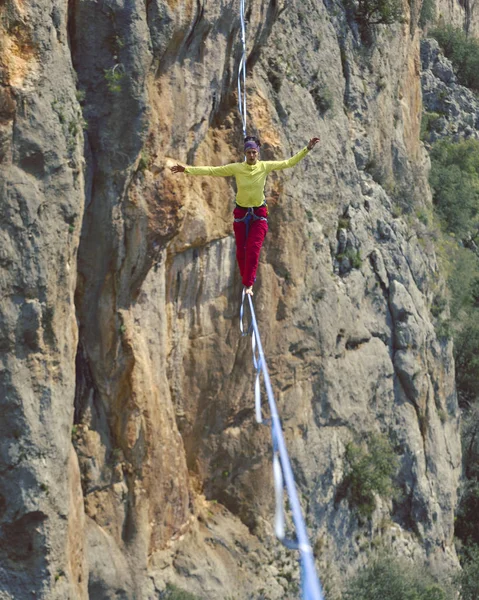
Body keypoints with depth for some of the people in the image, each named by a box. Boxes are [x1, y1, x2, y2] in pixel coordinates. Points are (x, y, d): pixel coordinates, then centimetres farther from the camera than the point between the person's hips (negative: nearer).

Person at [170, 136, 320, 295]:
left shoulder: (265, 167, -10)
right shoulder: (236, 168, -12)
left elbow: (289, 163, -6)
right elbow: (212, 170, -12)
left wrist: (306, 149, -13)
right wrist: (187, 169, -17)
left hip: (259, 214, 0)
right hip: (241, 213, 0)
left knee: (254, 250, -8)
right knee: (241, 250, 6)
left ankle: (249, 285, 0)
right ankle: (246, 278, 29)